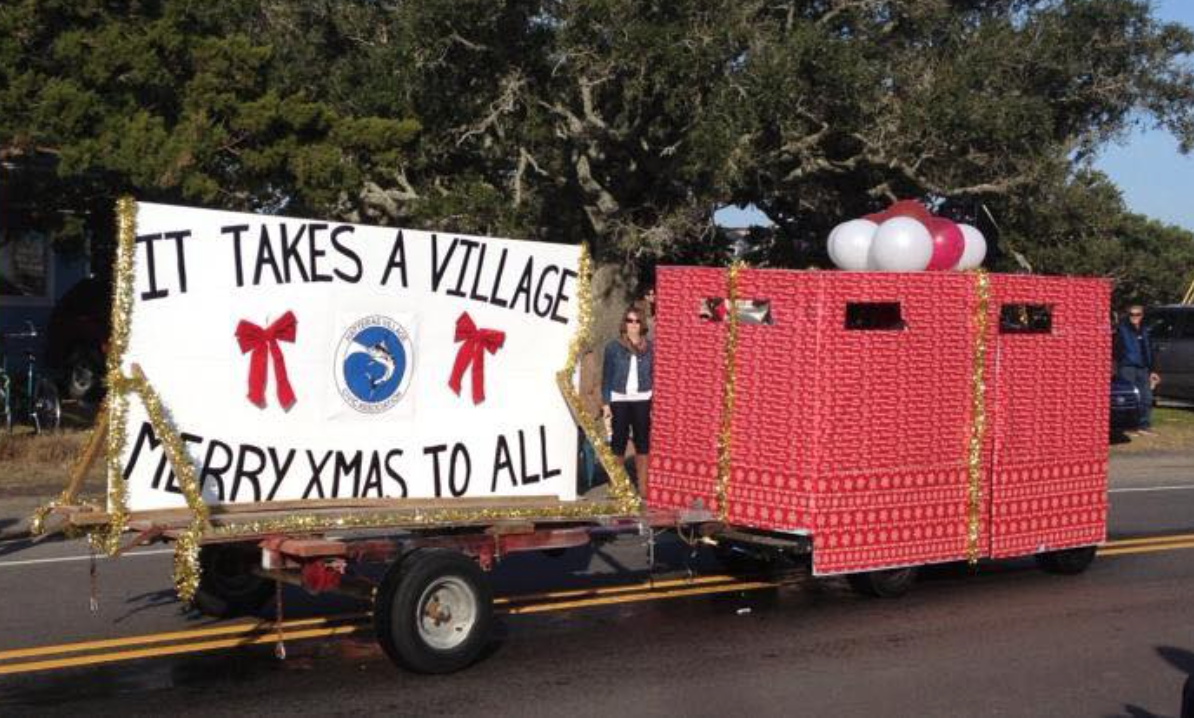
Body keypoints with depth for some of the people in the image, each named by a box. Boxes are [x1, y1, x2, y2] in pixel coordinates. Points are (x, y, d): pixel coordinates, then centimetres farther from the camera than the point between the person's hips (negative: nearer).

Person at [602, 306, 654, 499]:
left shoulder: (649, 347, 6)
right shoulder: (613, 347, 2)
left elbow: (654, 374, 6)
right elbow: (606, 377, 2)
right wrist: (605, 403, -3)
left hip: (642, 400, 1)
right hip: (619, 400, -1)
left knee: (643, 442, 2)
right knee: (619, 441, 4)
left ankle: (643, 487, 5)